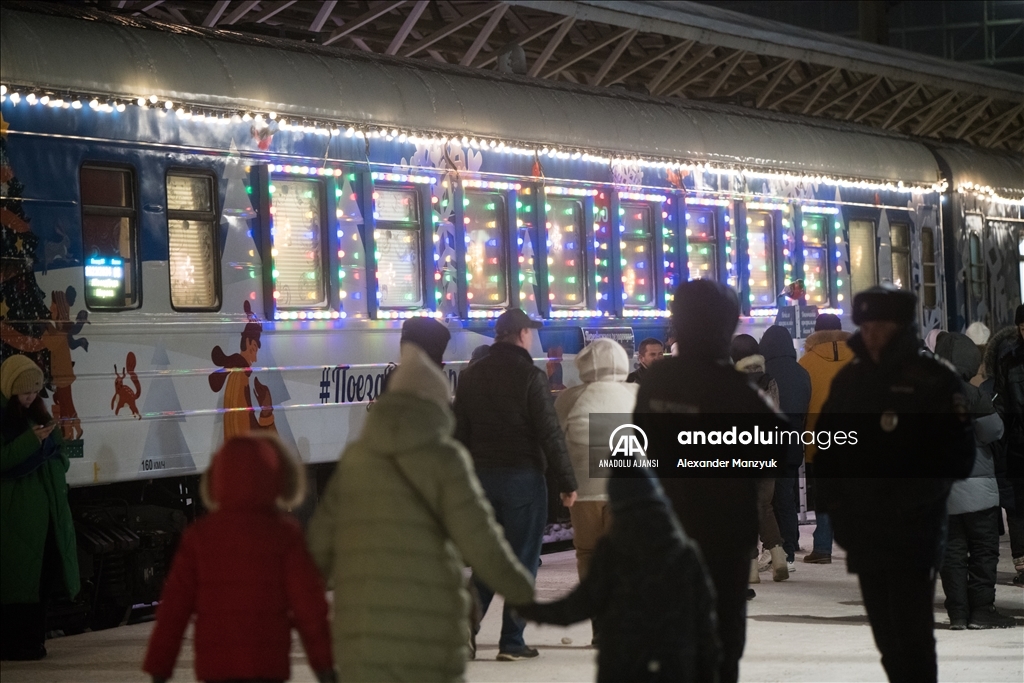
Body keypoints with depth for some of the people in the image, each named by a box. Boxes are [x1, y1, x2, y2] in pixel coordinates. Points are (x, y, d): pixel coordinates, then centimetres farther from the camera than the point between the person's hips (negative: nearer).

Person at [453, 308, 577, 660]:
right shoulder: (530, 376, -11)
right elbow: (550, 434, -13)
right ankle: (512, 641, 2)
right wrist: (567, 482, -8)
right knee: (523, 559, 2)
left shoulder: (471, 376, 7)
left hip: (481, 476, 5)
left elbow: (459, 433, 10)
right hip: (523, 477, -5)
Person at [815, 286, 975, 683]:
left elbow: (959, 455, -8)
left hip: (914, 531, -5)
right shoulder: (849, 379, 10)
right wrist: (834, 502, 5)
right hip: (863, 532, 5)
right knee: (887, 635, 10)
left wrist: (917, 496, -15)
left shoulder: (934, 380, -5)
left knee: (911, 635, -11)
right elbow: (826, 447, 16)